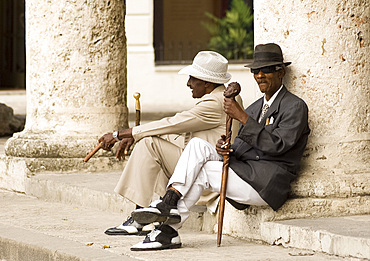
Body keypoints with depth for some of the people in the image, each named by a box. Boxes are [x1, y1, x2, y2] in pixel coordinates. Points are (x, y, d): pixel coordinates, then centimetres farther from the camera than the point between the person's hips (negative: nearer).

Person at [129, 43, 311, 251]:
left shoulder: (295, 107, -4)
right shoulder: (255, 108, 22)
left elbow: (276, 145, -18)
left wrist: (242, 117, -22)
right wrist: (226, 149, -7)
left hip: (268, 183, -8)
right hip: (247, 172, 8)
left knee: (200, 172, -16)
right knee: (198, 145, -13)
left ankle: (170, 231, -11)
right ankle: (169, 203, -24)